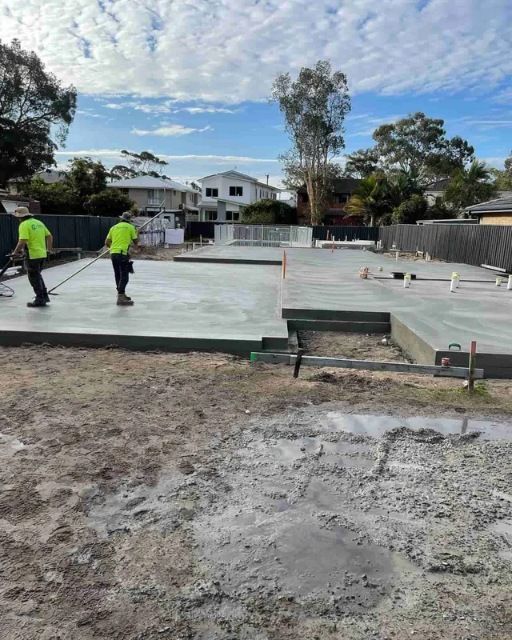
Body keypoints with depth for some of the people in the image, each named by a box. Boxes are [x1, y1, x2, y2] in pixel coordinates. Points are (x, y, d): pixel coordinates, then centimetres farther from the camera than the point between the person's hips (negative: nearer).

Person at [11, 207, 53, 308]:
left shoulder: (24, 225, -12)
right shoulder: (39, 222, 11)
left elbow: (22, 241, -22)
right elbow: (49, 236, 16)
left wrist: (15, 252, -8)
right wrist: (49, 249, 27)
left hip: (32, 255, -8)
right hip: (42, 254, 8)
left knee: (34, 277, 3)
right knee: (37, 275, 21)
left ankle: (40, 300, 8)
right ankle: (44, 296, 22)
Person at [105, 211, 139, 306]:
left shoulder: (113, 227, 15)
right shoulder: (130, 227, 2)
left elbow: (107, 242, 15)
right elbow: (136, 242, 8)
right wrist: (136, 233, 26)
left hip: (113, 253, 6)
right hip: (123, 254, -6)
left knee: (118, 276, 16)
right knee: (124, 276, -6)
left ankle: (122, 294, 29)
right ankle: (120, 298, -14)